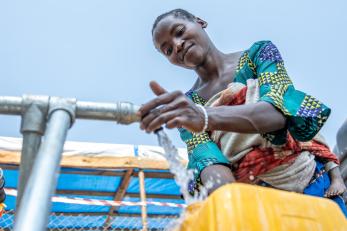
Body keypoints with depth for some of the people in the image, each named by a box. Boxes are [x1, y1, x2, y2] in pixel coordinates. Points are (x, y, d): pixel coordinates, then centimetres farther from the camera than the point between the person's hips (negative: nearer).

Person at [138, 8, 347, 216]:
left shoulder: (258, 54, -1)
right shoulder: (186, 104, 2)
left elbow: (279, 112, -20)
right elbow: (207, 159, -14)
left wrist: (205, 116, -36)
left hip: (311, 185, -1)